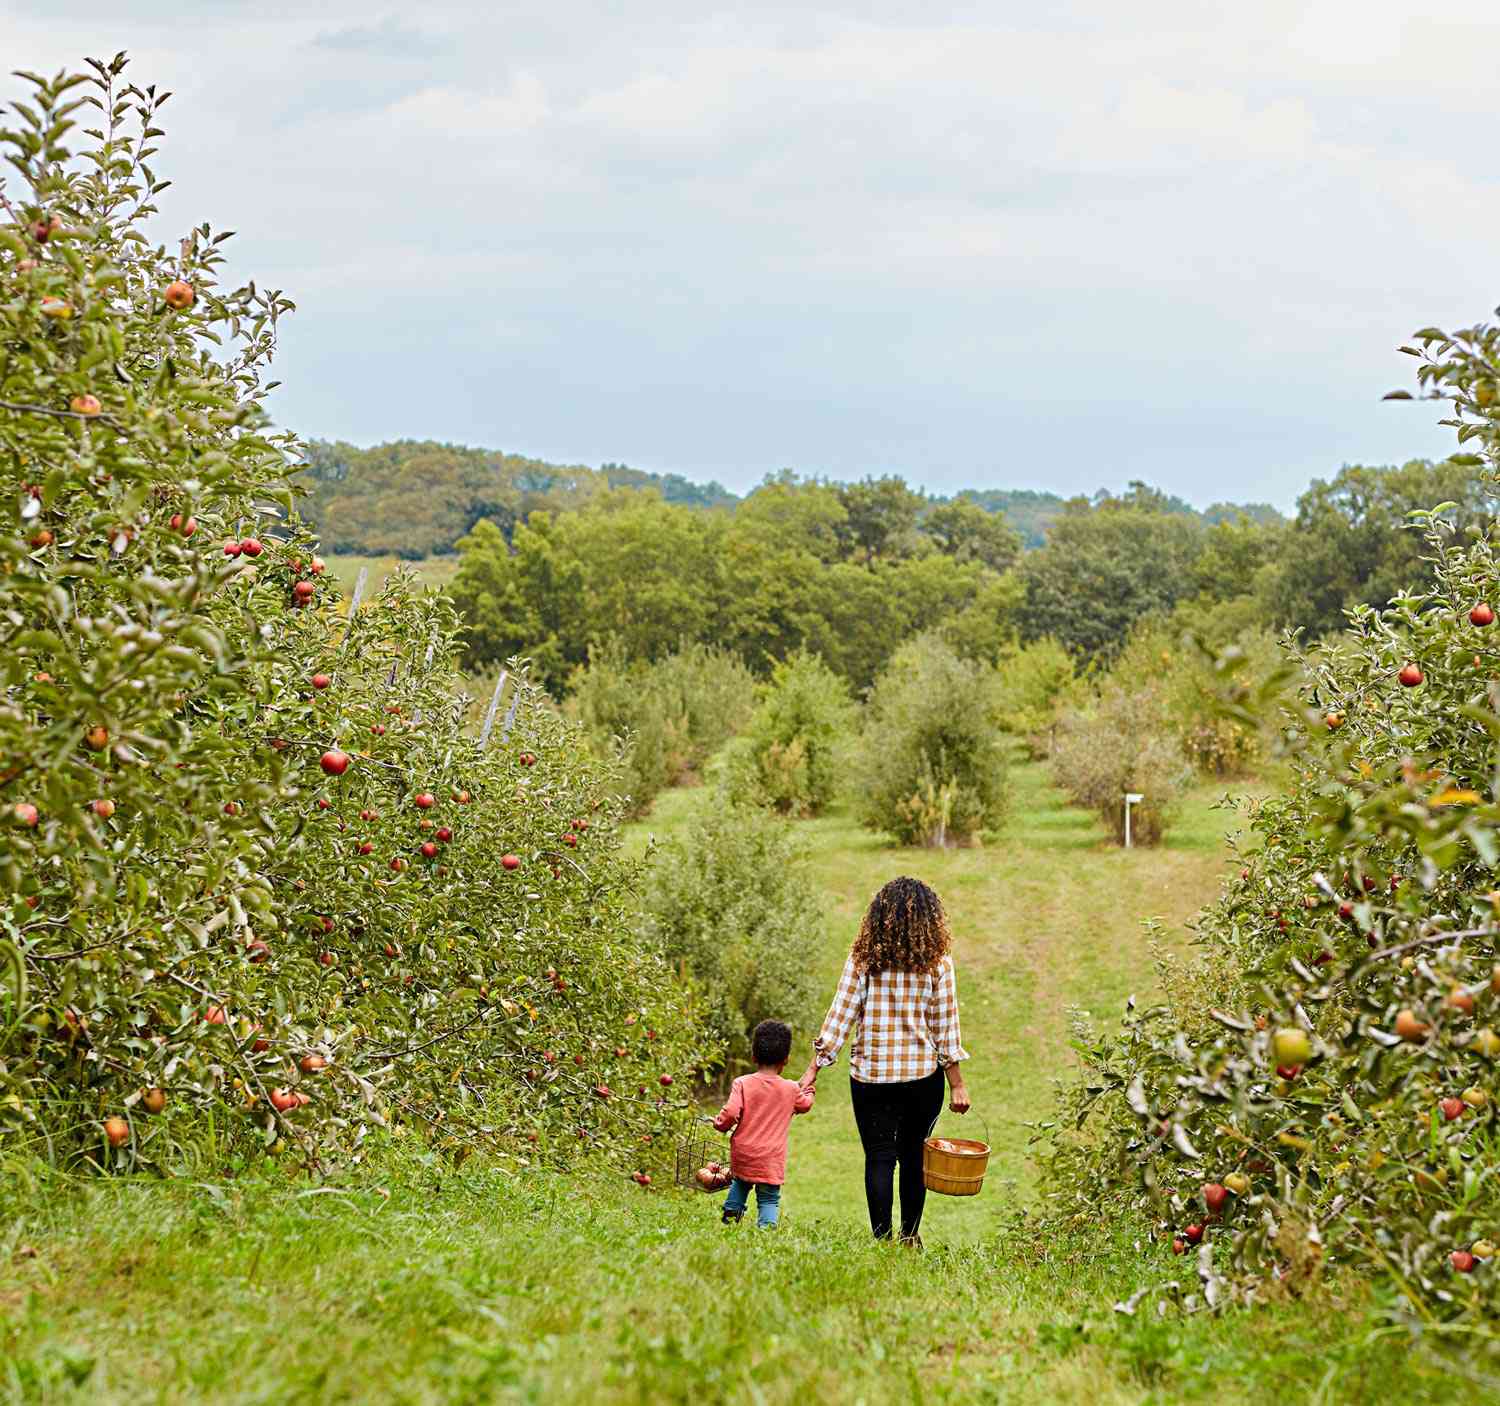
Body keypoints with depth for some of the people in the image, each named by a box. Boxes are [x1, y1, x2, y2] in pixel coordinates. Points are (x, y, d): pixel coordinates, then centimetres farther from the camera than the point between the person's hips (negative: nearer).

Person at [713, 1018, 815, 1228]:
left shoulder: (742, 1083, -7)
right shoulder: (791, 1089, 0)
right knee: (769, 1200, 5)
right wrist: (808, 1087, 42)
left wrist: (720, 1123, 5)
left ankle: (730, 1216, 23)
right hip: (771, 1163, -1)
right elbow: (805, 1104, 22)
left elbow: (730, 1114, -17)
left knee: (740, 1184, 29)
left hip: (742, 1156, 1)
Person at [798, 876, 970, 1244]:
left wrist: (814, 1069, -1)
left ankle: (882, 1239, 0)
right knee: (914, 1156, 16)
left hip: (871, 1074, 0)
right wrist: (957, 1084, 2)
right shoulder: (937, 961, -5)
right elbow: (945, 1027, -4)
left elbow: (839, 1016, -6)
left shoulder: (863, 958, -5)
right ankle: (910, 1237, 25)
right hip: (923, 1075, 1)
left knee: (879, 1158, 5)